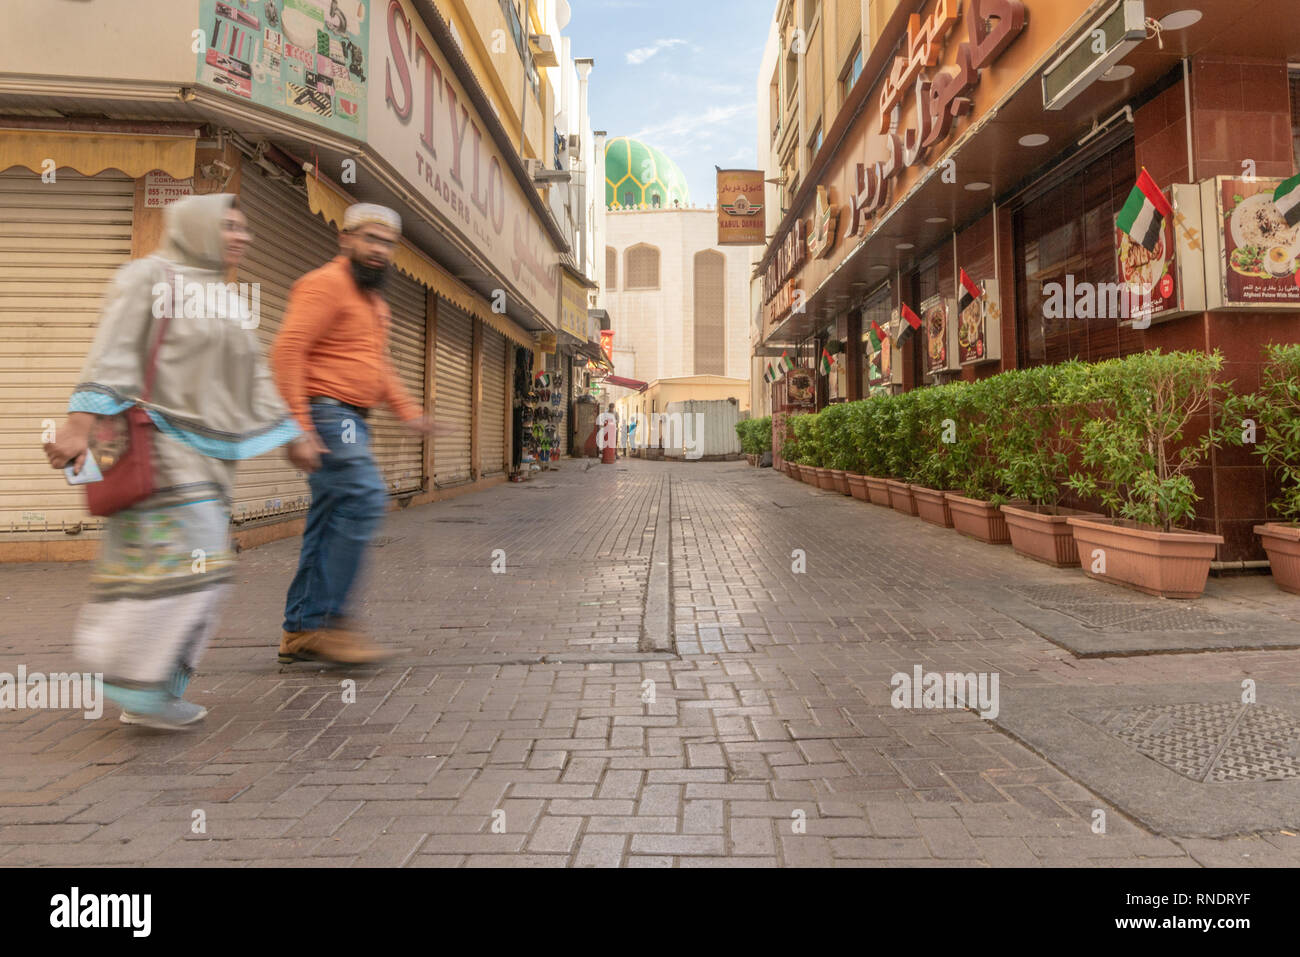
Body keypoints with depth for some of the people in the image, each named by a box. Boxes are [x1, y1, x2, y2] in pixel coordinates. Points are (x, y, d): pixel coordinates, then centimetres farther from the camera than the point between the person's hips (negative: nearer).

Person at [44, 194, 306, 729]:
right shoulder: (149, 277, -2)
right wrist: (81, 423, -21)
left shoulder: (225, 299, 20)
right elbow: (113, 354, -12)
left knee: (199, 572, 5)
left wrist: (291, 434, 16)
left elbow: (253, 379, 20)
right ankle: (133, 679, -2)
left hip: (209, 453, 8)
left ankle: (150, 696, 14)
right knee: (192, 560, -15)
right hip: (162, 443, -8)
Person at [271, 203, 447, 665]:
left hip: (352, 420, 9)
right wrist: (298, 428, -24)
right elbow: (287, 352, -16)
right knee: (365, 499, -20)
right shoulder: (325, 284, -6)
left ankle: (300, 630, 14)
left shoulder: (375, 302, 23)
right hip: (325, 411, -9)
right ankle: (329, 619, -13)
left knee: (331, 522, 7)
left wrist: (409, 412, 16)